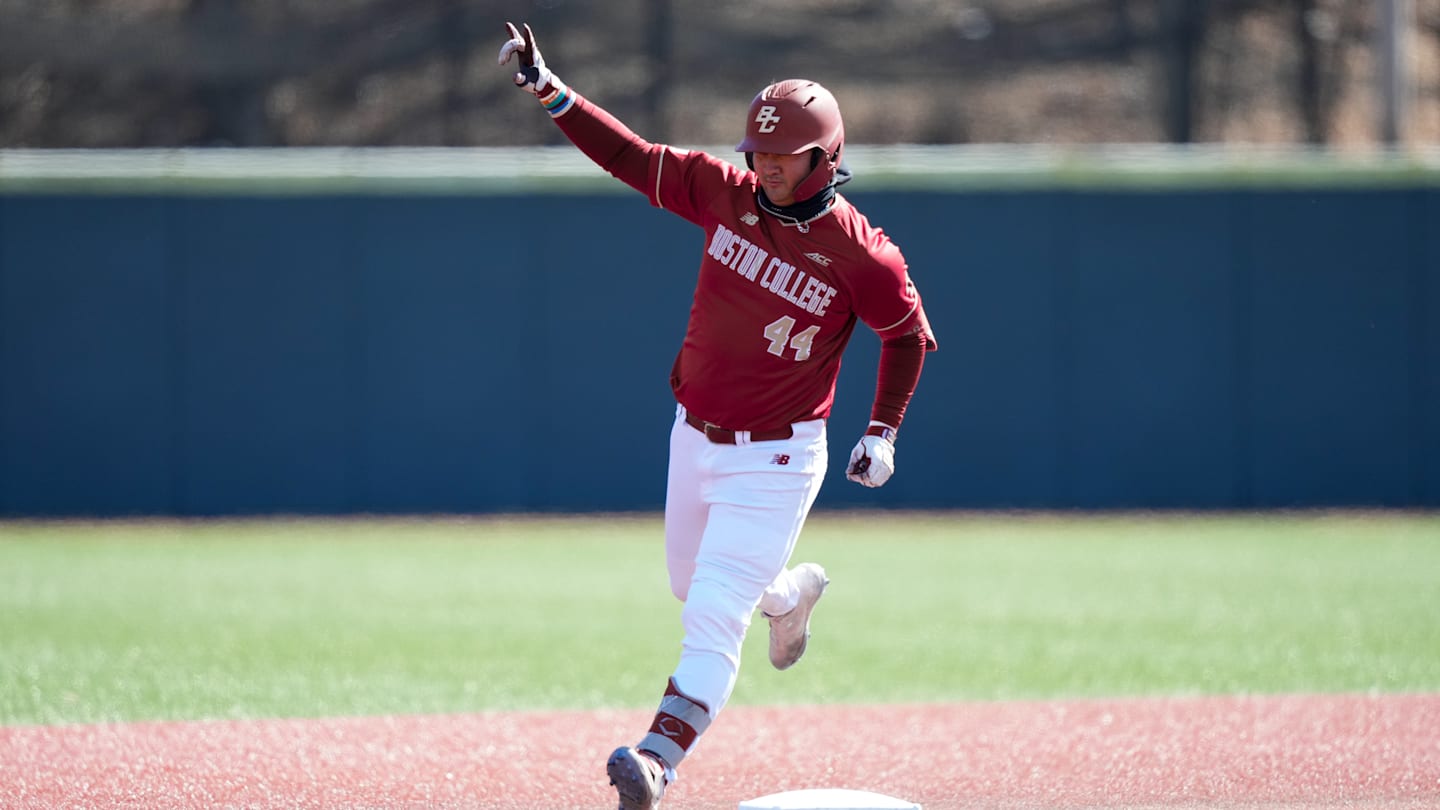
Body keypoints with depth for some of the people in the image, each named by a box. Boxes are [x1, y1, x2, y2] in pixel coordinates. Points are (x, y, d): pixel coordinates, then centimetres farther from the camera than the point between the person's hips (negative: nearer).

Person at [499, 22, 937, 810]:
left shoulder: (859, 254, -18)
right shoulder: (727, 194, -7)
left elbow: (908, 333, -2)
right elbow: (628, 155, -6)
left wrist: (883, 431, -6)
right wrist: (547, 89, -16)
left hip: (775, 457, -6)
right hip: (694, 438, 6)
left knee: (713, 614, -17)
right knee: (692, 587, 25)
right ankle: (791, 591, 55)